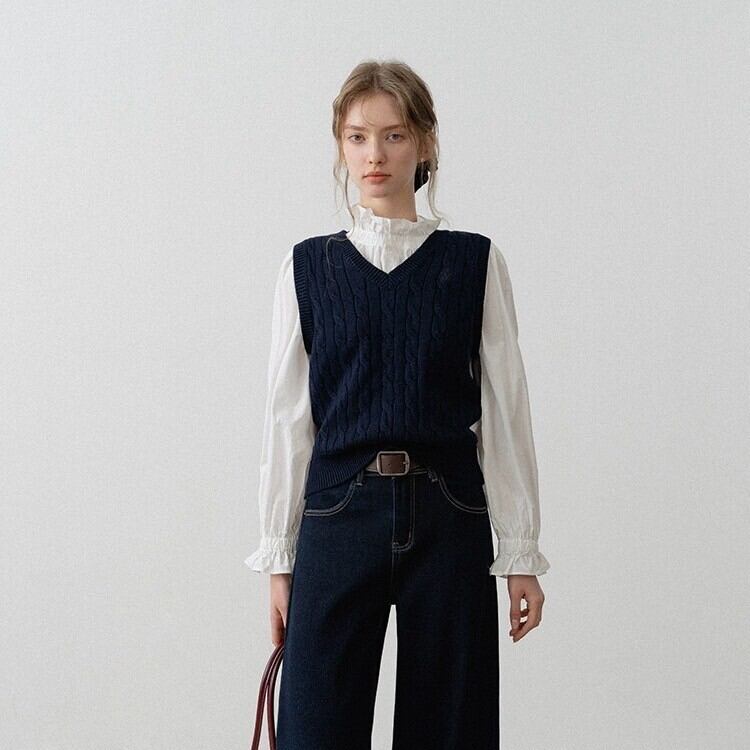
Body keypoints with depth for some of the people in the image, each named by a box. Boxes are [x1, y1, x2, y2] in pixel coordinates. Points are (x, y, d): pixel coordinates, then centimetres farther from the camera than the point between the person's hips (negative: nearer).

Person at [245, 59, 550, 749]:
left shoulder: (473, 263, 3)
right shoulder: (309, 267, 5)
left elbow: (505, 412, 2)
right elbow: (288, 418, 6)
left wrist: (521, 551, 1)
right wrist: (278, 555, 4)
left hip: (447, 517, 0)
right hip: (338, 512, 1)